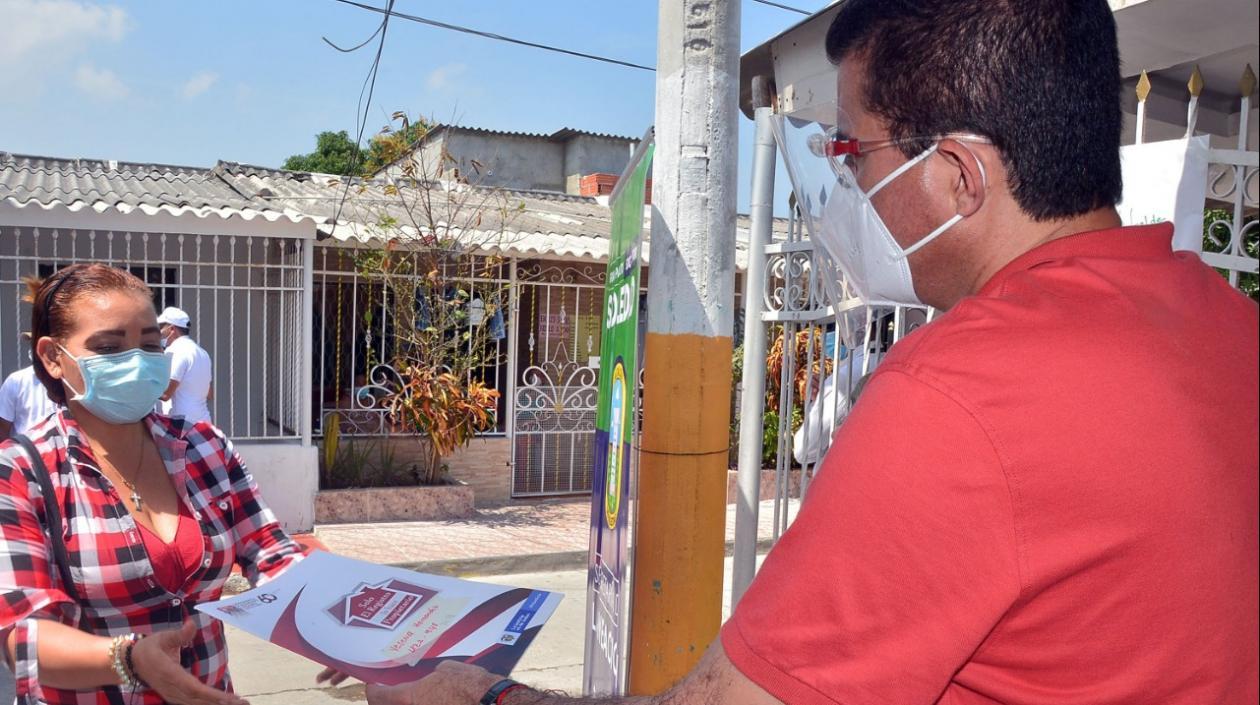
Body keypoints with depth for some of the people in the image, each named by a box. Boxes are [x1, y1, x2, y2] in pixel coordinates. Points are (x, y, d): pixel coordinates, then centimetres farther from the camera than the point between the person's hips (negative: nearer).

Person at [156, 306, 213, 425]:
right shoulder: (201, 352, 17)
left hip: (182, 424, -9)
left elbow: (165, 393, -18)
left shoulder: (176, 351, -12)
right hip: (202, 422, 9)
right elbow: (209, 394, 22)